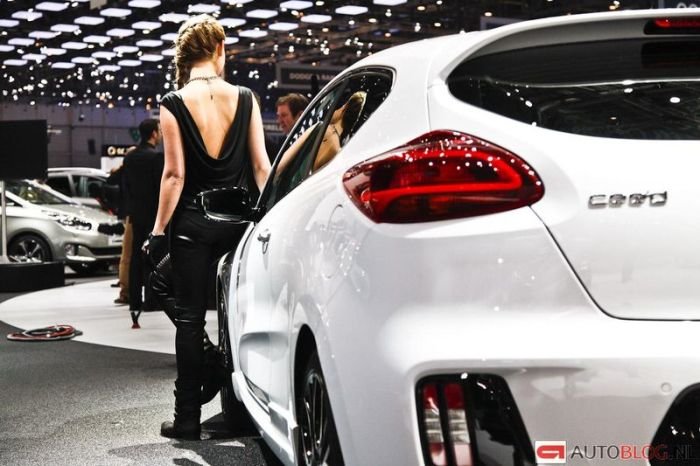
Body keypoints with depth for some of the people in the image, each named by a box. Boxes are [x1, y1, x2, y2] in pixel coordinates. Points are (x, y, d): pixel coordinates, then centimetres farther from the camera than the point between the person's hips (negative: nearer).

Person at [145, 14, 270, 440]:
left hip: (193, 222, -2)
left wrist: (159, 230, -4)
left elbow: (175, 174, -9)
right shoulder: (245, 99, 0)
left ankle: (188, 418, 5)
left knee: (190, 318, 4)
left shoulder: (174, 105, -6)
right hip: (238, 219, 2)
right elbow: (261, 166, 0)